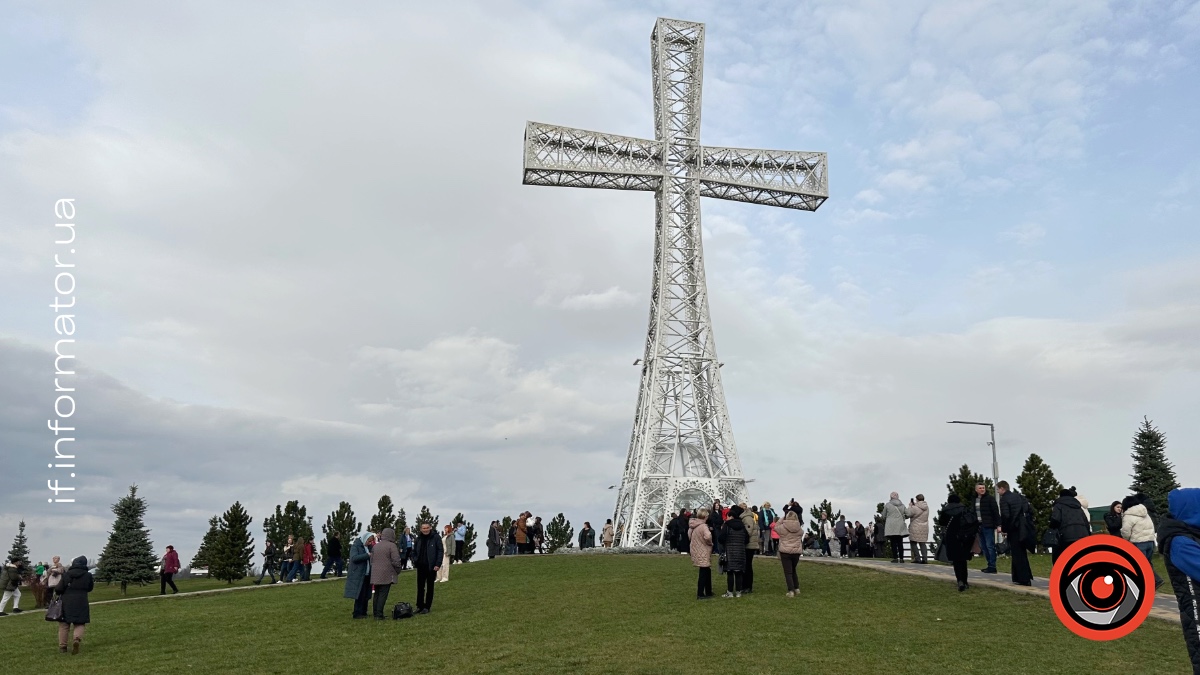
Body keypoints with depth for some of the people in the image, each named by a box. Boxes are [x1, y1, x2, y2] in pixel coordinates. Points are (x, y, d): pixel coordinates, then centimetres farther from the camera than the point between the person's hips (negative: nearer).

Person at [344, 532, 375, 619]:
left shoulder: (368, 547, 14)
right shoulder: (355, 546, -7)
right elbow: (354, 558, -21)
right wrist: (367, 555, -25)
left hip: (366, 575, 7)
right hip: (358, 575, -7)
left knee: (366, 595, 8)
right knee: (360, 595, -7)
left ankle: (363, 612, 17)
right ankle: (357, 614, 1)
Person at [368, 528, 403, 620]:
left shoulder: (375, 546, 11)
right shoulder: (391, 546, -10)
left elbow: (371, 560, 15)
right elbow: (396, 561, -14)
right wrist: (398, 570, 2)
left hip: (375, 575, 6)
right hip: (386, 575, -6)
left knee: (377, 594, 13)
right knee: (383, 595, -3)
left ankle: (376, 614, 16)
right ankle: (379, 615, -4)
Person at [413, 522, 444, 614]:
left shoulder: (436, 538, -7)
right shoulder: (419, 538, 7)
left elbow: (441, 551, -8)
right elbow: (414, 551, 16)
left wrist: (438, 564, -14)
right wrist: (414, 561, 0)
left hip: (431, 567, -4)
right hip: (420, 566, 4)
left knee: (429, 587, 6)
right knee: (420, 587, 8)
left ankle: (427, 607, 13)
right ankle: (419, 606, 16)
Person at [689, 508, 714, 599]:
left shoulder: (692, 525, 6)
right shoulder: (703, 526, -21)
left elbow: (689, 535, 17)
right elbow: (707, 536, -37)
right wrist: (710, 543, -17)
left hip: (695, 551, 9)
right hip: (703, 553, -9)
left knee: (707, 571, 20)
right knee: (703, 573, 1)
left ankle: (708, 592, 29)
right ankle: (700, 594, 5)